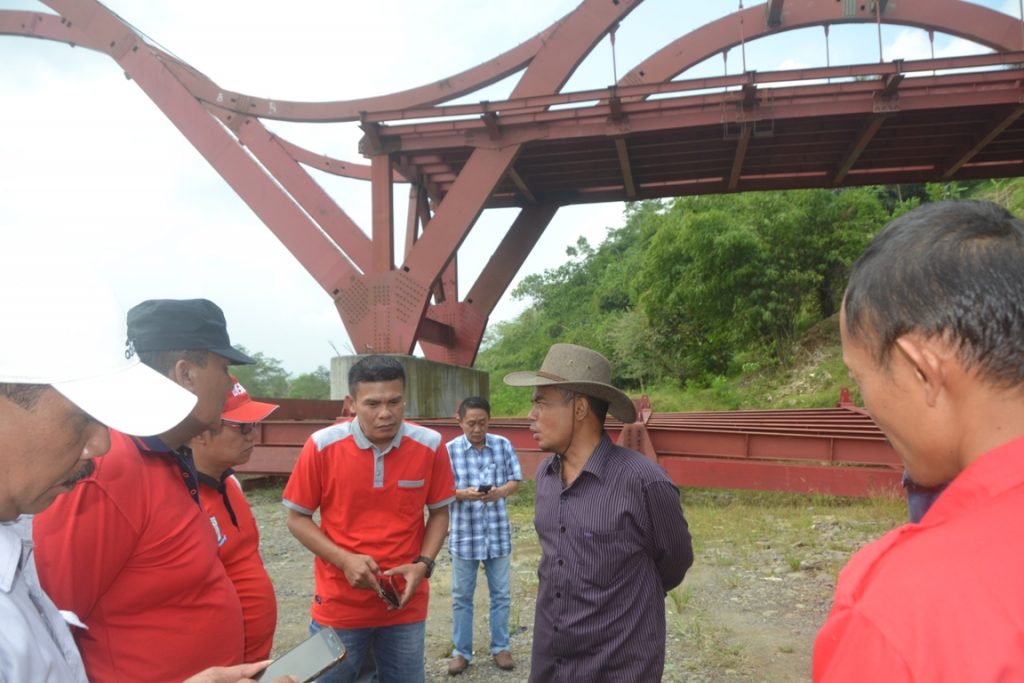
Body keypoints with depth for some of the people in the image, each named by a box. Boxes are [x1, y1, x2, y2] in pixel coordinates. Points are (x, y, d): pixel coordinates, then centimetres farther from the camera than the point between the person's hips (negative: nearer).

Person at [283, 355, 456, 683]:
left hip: (406, 605, 1)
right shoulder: (322, 445, -13)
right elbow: (297, 518, -3)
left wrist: (424, 564, -12)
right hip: (339, 605, -1)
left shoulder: (430, 445, -10)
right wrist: (344, 559, -16)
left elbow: (439, 513, 4)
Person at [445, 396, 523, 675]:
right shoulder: (449, 450, -9)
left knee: (501, 594, 13)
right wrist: (463, 494, -27)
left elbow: (515, 480, 1)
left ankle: (500, 647, 30)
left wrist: (501, 492, -20)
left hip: (498, 532, 2)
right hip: (464, 533, -1)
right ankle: (462, 652, 26)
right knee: (462, 596, 11)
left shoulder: (504, 445, -3)